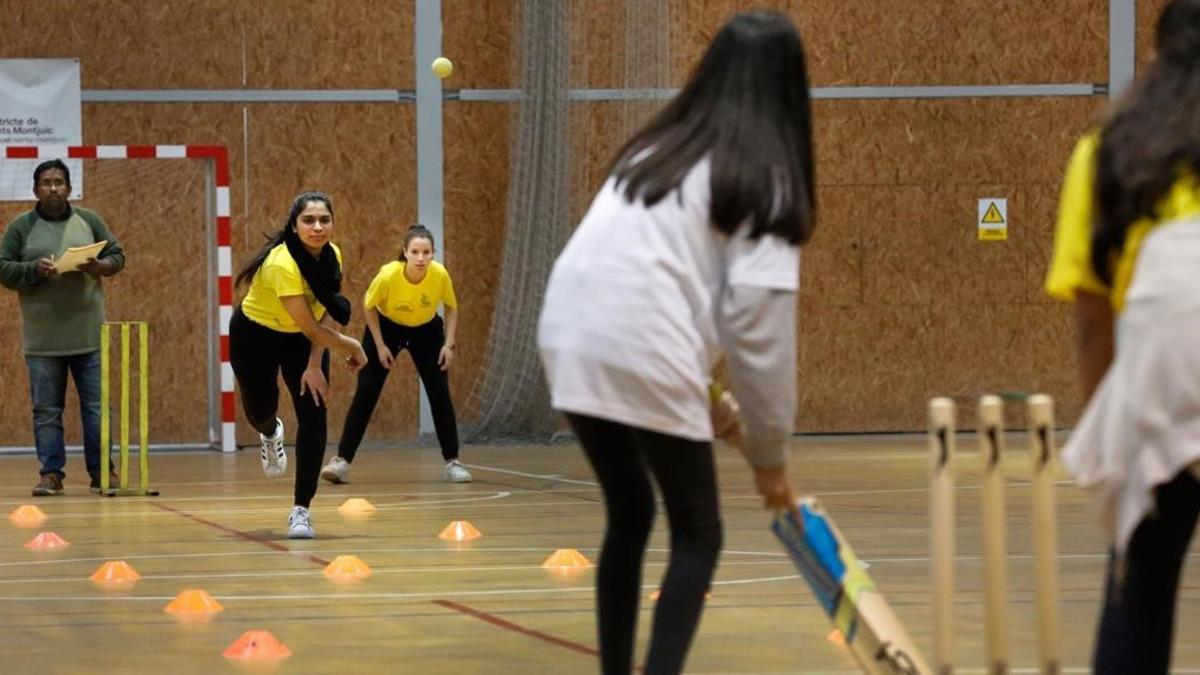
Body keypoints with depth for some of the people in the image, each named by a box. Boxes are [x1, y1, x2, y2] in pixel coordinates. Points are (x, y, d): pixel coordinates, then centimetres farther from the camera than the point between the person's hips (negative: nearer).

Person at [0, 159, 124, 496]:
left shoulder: (89, 220, 7)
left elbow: (117, 254, 10)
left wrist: (101, 267, -12)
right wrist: (34, 270, -18)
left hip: (89, 335, 1)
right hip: (42, 338, -1)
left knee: (97, 407, 3)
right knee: (46, 410, 3)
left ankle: (101, 472, 11)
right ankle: (51, 474, 9)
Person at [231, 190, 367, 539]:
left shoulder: (332, 255, -16)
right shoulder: (283, 264, -36)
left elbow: (325, 315, -11)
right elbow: (310, 327, -34)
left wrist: (315, 365, -20)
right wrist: (352, 348, -21)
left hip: (301, 339, 4)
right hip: (255, 334, -4)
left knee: (313, 415, -11)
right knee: (260, 411, 10)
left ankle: (301, 510, -6)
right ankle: (271, 434, 53)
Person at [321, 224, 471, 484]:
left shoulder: (440, 275, -28)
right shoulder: (388, 275, -33)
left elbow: (451, 308, -8)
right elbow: (369, 306, -13)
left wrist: (449, 344, -16)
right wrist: (380, 346, -15)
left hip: (426, 330, 1)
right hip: (386, 327, -1)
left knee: (440, 393, -6)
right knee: (365, 393, -7)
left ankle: (453, 462, 5)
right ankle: (342, 460, -2)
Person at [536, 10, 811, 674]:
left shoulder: (656, 148, 23)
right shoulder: (763, 176, 3)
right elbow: (759, 322, -2)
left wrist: (702, 389, 25)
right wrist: (769, 451, 6)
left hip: (570, 336, 6)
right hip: (640, 353, -6)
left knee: (628, 517, 23)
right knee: (697, 537, 8)